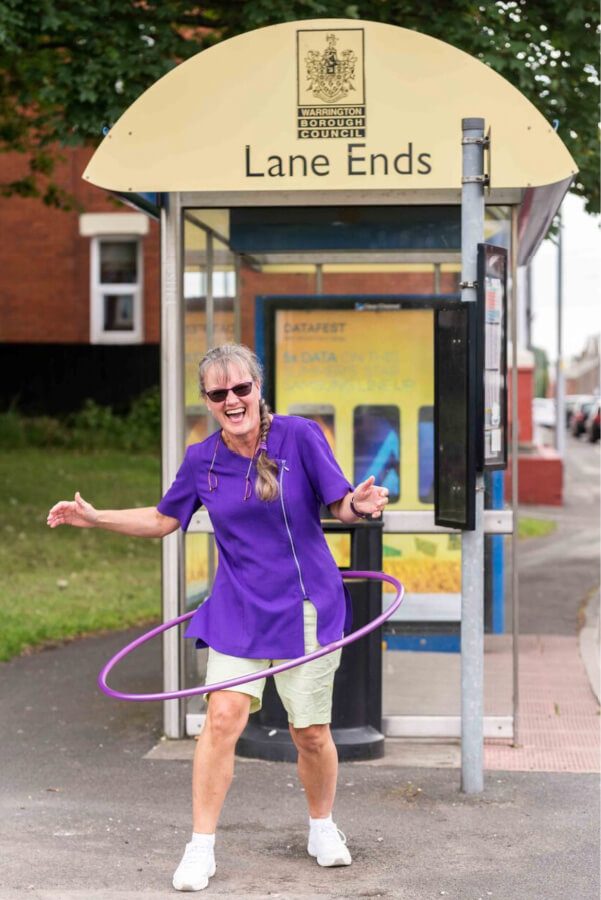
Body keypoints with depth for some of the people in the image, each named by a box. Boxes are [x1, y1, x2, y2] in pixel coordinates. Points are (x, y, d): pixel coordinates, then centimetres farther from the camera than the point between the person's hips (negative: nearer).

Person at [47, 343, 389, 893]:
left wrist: (359, 505, -30)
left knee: (311, 732, 5)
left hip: (305, 607, -2)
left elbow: (341, 506, -7)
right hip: (238, 610, 2)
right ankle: (201, 848, 1)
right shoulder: (202, 461, 0)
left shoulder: (299, 436, -10)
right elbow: (163, 520, 14)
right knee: (223, 717, -11)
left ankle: (323, 827, 33)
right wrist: (95, 518, 6)